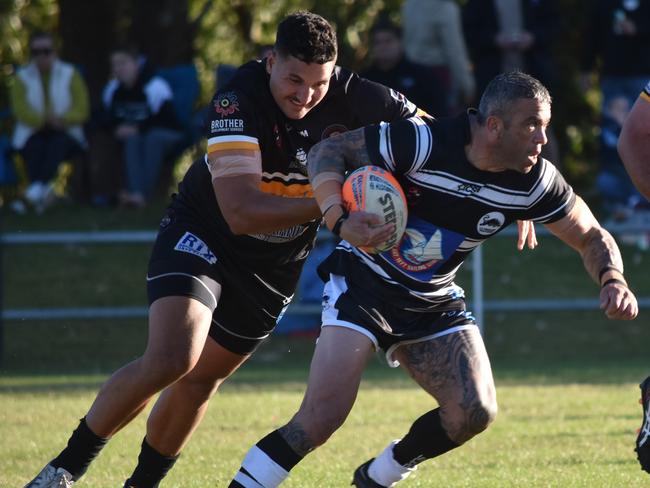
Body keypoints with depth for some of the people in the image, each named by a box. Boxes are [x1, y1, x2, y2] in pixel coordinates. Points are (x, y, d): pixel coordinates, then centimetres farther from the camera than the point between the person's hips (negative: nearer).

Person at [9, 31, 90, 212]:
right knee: (35, 147, -34)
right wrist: (45, 120, -22)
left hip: (65, 132, 0)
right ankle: (43, 191, -56)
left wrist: (61, 120, -21)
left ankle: (39, 186, -55)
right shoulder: (22, 78, 6)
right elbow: (21, 111, -7)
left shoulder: (70, 75, 6)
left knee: (58, 142, -34)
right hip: (33, 133, 0)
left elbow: (81, 110, -1)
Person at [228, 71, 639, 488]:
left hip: (435, 302, 5)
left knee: (475, 413, -11)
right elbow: (327, 152, -17)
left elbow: (591, 237, 3)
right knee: (323, 416, -20)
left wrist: (613, 280, -18)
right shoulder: (423, 141, -25)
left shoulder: (536, 180, -11)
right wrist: (340, 219, -34)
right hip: (365, 282, -5)